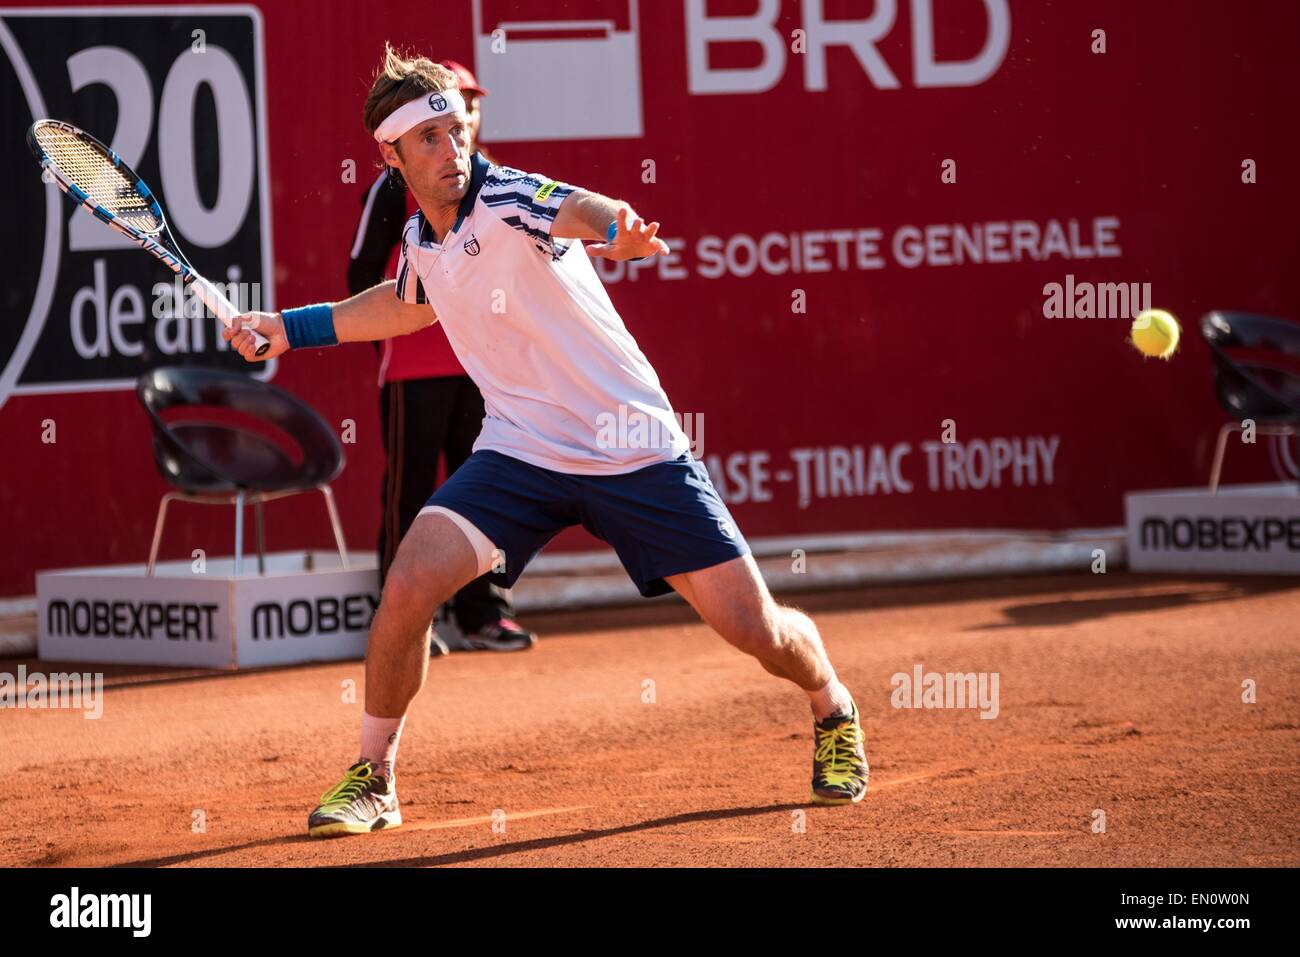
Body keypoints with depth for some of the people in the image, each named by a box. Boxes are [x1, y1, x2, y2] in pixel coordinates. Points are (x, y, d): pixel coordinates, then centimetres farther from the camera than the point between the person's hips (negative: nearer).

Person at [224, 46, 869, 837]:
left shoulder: (509, 200, -18)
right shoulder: (420, 237, 2)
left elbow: (582, 211, -43)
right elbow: (407, 305, 28)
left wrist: (616, 232, -66)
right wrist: (285, 328, 26)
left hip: (634, 450, -4)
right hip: (521, 453, 4)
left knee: (753, 625, -4)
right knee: (410, 583, -18)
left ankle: (836, 713, 30)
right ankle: (373, 778, 1)